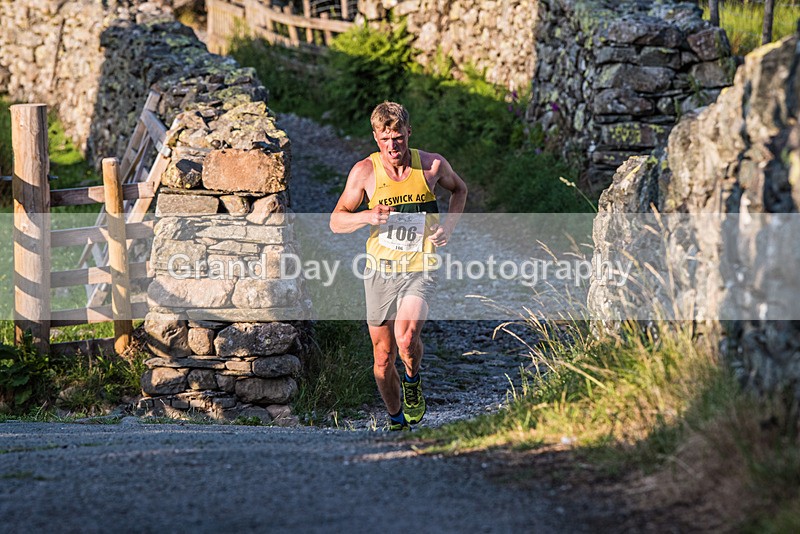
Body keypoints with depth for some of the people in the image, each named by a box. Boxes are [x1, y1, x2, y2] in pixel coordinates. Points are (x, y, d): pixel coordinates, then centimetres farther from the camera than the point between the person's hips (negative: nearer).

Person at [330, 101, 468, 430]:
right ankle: (397, 421, 31)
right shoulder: (365, 171, -6)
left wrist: (449, 224, 1)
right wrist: (367, 217, -20)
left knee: (406, 338, -26)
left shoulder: (432, 165, -3)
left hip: (419, 270, -1)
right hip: (380, 270, 1)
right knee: (383, 359, 8)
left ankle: (412, 382, 8)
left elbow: (459, 189, 19)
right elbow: (336, 222, 0)